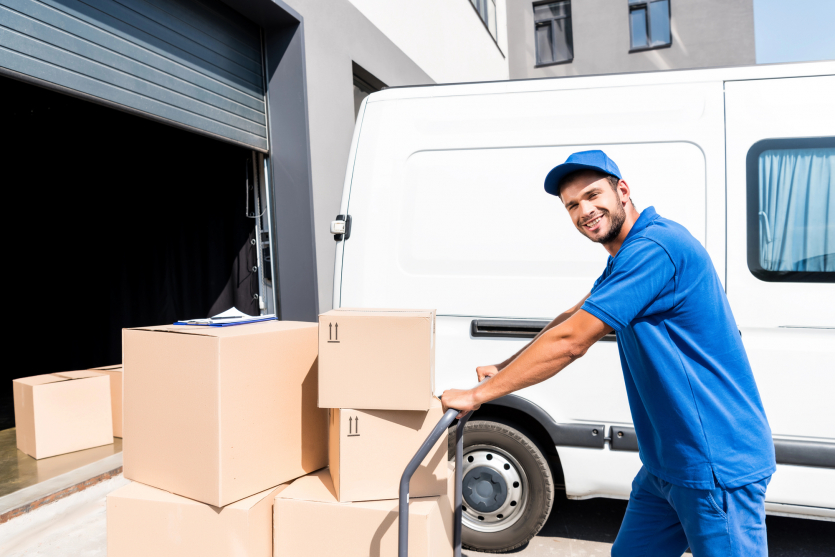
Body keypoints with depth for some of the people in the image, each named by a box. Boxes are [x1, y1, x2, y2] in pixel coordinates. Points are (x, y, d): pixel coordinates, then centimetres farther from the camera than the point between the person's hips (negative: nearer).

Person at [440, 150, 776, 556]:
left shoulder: (655, 248, -22)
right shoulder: (627, 258, 11)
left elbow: (570, 342, -25)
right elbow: (573, 319, 18)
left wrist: (478, 394, -17)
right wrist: (503, 369, 9)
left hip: (716, 466, -9)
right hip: (667, 462, 10)